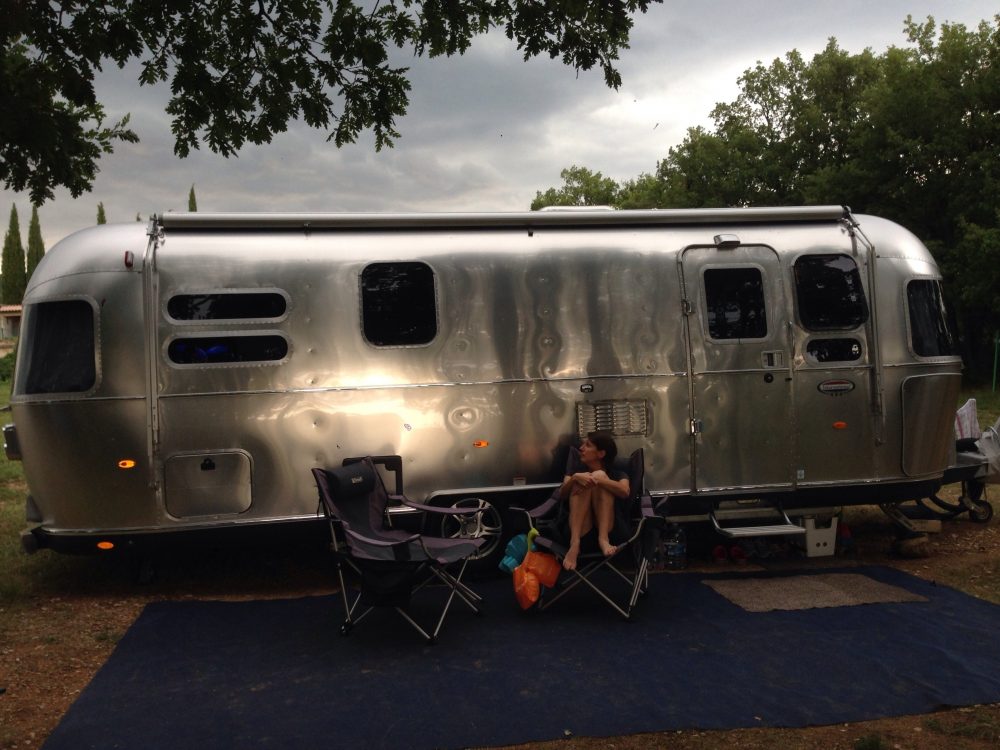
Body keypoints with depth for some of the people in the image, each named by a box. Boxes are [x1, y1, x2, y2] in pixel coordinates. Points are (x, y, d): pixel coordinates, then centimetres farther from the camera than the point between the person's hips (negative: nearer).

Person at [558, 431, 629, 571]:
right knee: (581, 481, -19)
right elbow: (562, 495, 3)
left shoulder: (616, 473, 17)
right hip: (580, 527, 1)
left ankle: (603, 538, -34)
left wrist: (597, 479, -18)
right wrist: (575, 478, -17)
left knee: (599, 475, -15)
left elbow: (625, 492, -7)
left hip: (606, 526, -1)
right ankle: (574, 542, -39)